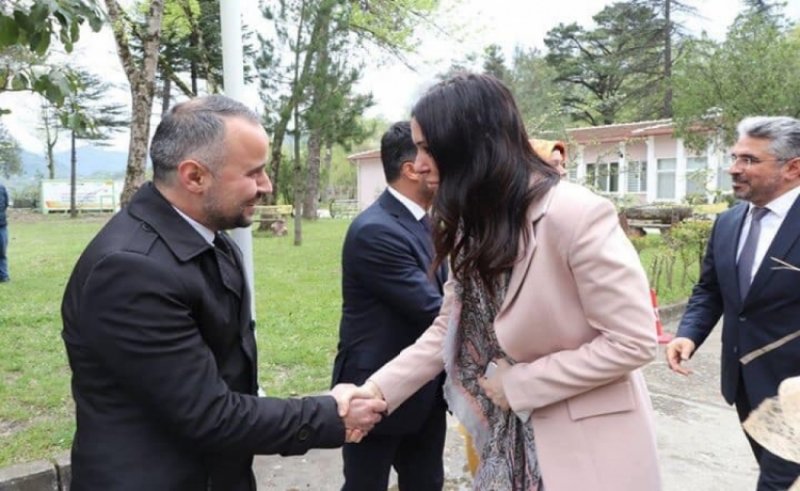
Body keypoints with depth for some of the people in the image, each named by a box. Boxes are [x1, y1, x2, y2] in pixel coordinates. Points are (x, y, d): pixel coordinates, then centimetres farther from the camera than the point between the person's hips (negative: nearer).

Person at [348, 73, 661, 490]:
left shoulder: (576, 214, -23)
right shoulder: (476, 226, 1)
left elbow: (633, 341, -21)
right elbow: (448, 329, 4)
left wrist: (519, 384, -16)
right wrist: (377, 390, -7)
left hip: (590, 448, -6)